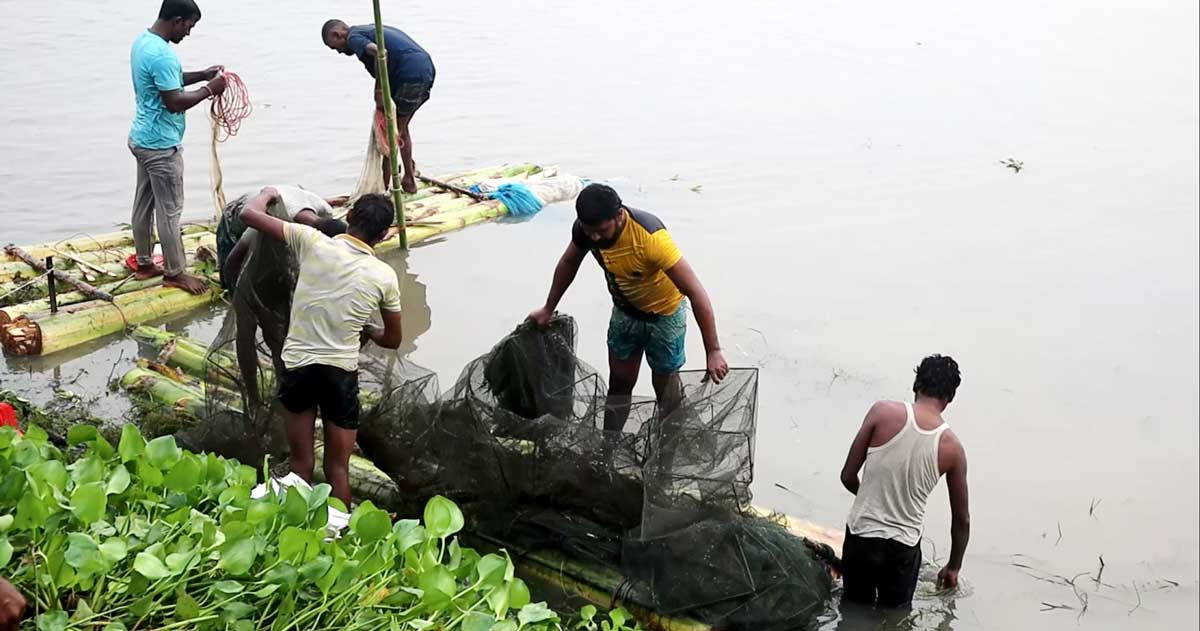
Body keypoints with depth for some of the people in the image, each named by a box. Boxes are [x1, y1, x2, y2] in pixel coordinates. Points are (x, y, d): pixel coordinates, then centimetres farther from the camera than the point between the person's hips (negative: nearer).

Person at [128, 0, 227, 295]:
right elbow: (174, 102, -25)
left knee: (144, 204, 17)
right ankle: (175, 273, 10)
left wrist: (201, 75, 10)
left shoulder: (143, 41, 7)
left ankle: (144, 263, 28)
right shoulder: (162, 54, -25)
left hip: (143, 138, 10)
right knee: (169, 210, 1)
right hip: (161, 144, -10)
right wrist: (209, 90, -15)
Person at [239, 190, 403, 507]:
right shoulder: (384, 276, -5)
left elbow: (249, 213, -3)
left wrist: (268, 193, 17)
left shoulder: (313, 242, -8)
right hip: (341, 373, -1)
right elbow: (393, 340, 8)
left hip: (297, 365, 1)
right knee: (337, 468, 13)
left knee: (301, 463, 14)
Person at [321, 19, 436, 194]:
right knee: (401, 127, 23)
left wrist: (379, 92, -19)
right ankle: (409, 180, 30)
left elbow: (379, 53, -23)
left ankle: (384, 187, 6)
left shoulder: (353, 37, -2)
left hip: (410, 76, -9)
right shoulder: (370, 29, 27)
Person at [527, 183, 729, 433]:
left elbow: (696, 292, -37)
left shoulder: (650, 236, -40)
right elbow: (568, 264, 2)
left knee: (664, 385, 9)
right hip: (624, 312, 5)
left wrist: (713, 351, -37)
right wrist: (548, 309, 12)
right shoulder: (585, 228, -23)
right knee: (620, 382, 14)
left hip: (664, 314, -5)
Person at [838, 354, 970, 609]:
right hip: (902, 549, 0)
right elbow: (961, 519, 6)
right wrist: (953, 566, 23)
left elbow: (848, 477, -3)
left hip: (860, 539, 0)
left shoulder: (883, 412, -9)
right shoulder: (951, 447, -4)